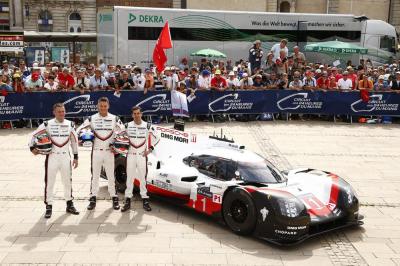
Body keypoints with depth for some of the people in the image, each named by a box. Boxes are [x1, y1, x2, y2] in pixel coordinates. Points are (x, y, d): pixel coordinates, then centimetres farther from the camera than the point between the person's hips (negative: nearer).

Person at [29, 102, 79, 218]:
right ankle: (49, 207, 10)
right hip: (52, 156, -2)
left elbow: (74, 141, 11)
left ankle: (69, 205, 24)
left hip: (65, 157, 3)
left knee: (68, 181, 10)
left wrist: (76, 157, 9)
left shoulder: (70, 124, 4)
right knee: (49, 182, -1)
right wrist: (32, 147, -7)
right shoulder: (47, 124, -4)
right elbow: (34, 135, 5)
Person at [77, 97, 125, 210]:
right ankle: (93, 198, 12)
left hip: (109, 151, 0)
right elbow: (80, 129, 6)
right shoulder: (92, 118, 3)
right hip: (96, 151, 1)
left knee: (111, 175, 3)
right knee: (94, 175, 5)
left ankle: (114, 198, 11)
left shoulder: (114, 119, 2)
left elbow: (123, 131, 4)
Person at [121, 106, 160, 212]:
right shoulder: (127, 126, 0)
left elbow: (157, 137, 5)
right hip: (131, 155, 1)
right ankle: (127, 201, 10)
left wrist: (150, 149, -2)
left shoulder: (147, 126, -2)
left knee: (143, 177, 3)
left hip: (142, 156, -1)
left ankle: (145, 200, 10)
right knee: (129, 177, 4)